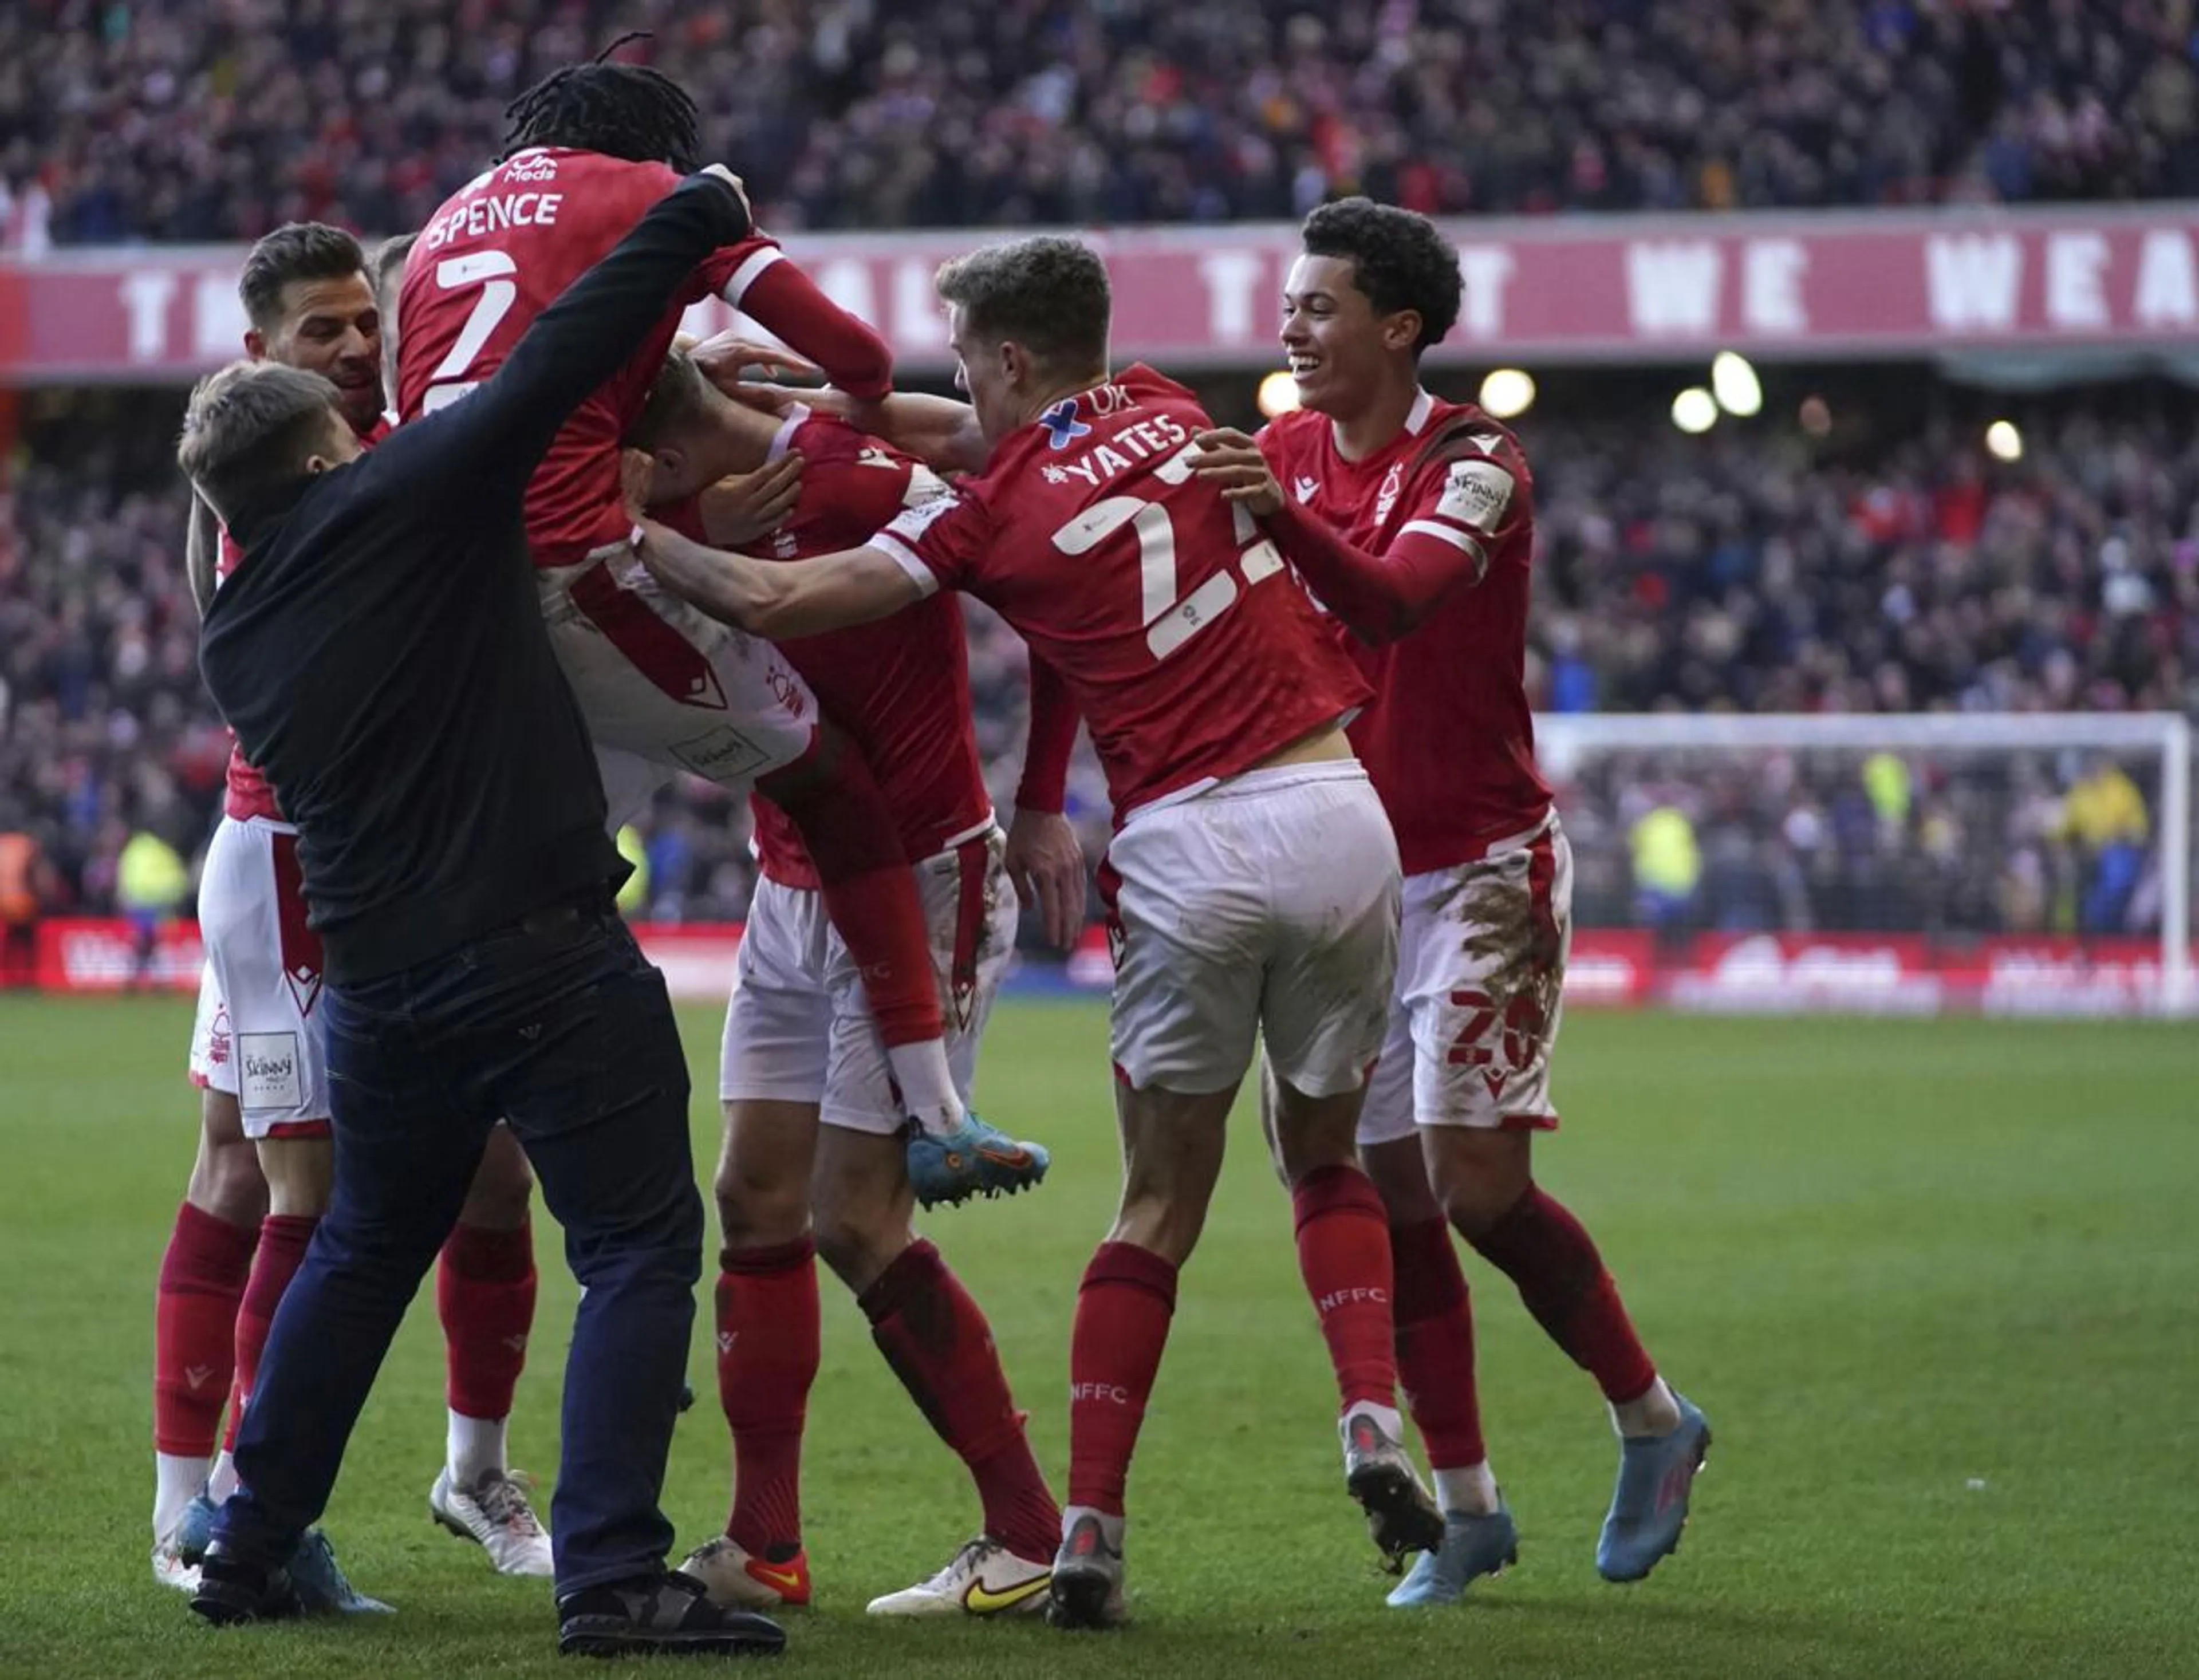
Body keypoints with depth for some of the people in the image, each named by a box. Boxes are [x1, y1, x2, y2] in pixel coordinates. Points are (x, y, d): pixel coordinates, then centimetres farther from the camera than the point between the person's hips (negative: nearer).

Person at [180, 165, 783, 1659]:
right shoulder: (408, 495, -4)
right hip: (543, 954, -6)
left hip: (376, 979, 6)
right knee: (641, 1247, -1)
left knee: (364, 1250, 24)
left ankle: (249, 1549, 26)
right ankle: (612, 1576, -11)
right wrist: (706, 208, 4)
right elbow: (571, 351, -7)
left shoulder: (237, 635, 13)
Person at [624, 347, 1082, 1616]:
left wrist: (1043, 808, -8)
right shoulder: (696, 510, 3)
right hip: (794, 892, 8)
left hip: (922, 884, -8)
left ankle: (1033, 1542, -2)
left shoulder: (858, 475, -20)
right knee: (757, 1202, 4)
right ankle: (766, 1549, 9)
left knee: (855, 1219, -9)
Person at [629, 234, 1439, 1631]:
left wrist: (635, 532, 14)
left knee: (1159, 1206, 9)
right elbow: (1003, 438, 29)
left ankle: (1090, 1531, 4)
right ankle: (1373, 1425, -3)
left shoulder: (996, 516, -2)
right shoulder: (1168, 411, 11)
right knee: (1327, 1154, 20)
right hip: (1334, 812, 3)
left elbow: (769, 600, -2)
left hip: (1189, 849, -3)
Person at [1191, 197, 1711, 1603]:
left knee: (1476, 1181, -13)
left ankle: (1652, 1420, 8)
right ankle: (1466, 1504, 9)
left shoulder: (1474, 463, -14)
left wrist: (1286, 519, -49)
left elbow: (1390, 600, -32)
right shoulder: (1288, 452, 7)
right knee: (1390, 1195, 1)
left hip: (1482, 866, -6)